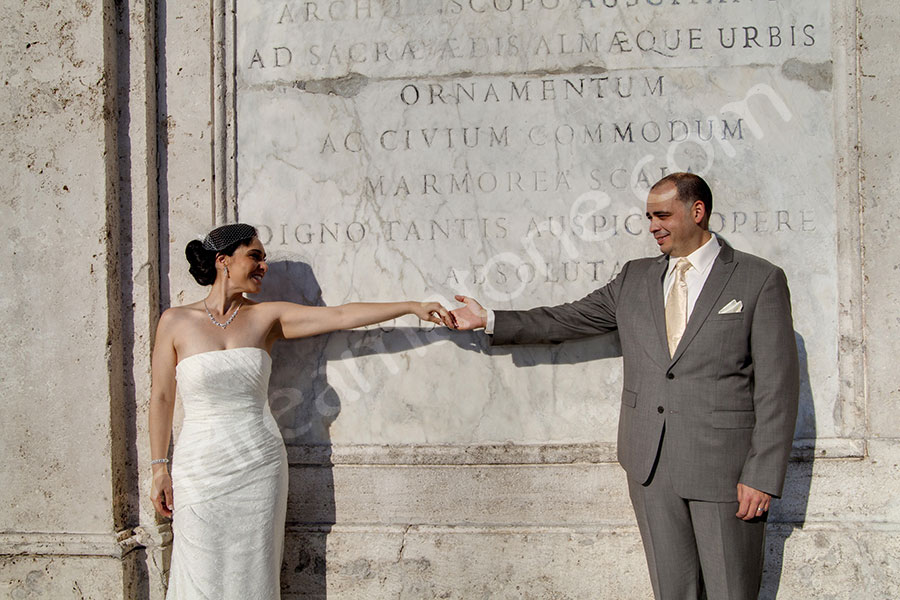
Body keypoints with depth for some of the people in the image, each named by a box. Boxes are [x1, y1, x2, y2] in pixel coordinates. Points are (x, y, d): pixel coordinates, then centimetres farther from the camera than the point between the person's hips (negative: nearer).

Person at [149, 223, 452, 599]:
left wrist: (413, 306, -4)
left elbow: (339, 316, 1)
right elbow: (161, 397, 2)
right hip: (200, 466, -2)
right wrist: (159, 469, 1)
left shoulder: (267, 318, 4)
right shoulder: (176, 322, -1)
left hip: (260, 465, 2)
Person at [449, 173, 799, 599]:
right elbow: (568, 320, 16)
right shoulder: (635, 279, 13)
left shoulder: (760, 281, -3)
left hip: (723, 466, -4)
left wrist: (763, 476, -11)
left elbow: (776, 386, -6)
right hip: (651, 467, 4)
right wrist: (490, 321, 11)